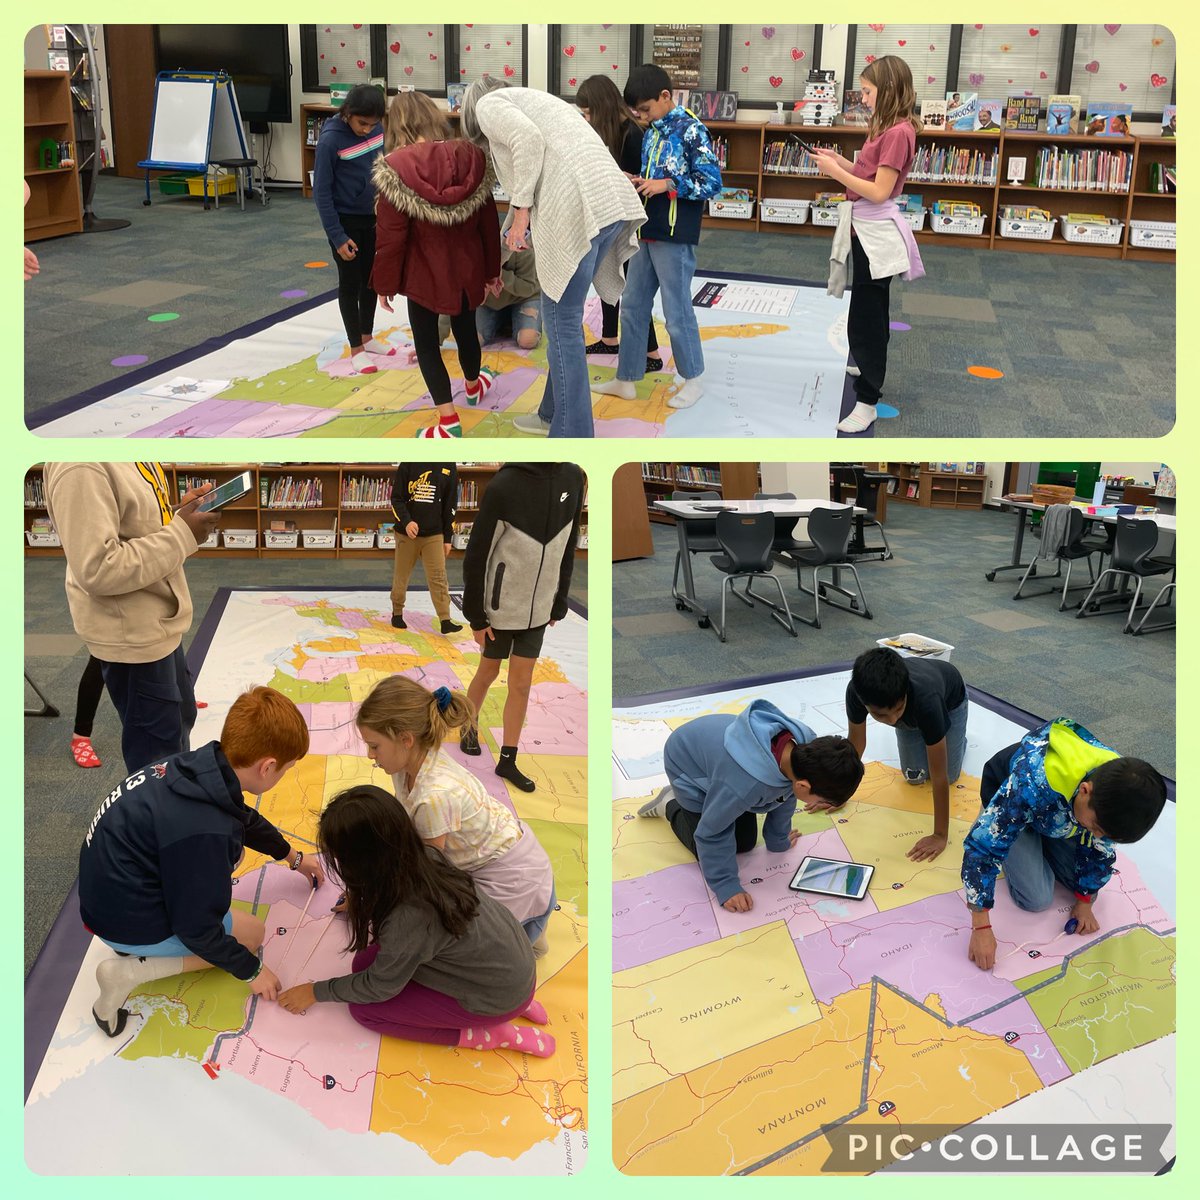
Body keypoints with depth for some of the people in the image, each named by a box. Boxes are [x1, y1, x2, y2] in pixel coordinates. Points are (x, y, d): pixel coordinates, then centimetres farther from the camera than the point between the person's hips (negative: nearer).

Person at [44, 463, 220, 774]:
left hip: (158, 622, 10)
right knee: (158, 744, 6)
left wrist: (180, 512, -6)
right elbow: (98, 570, -31)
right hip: (130, 635, -10)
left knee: (180, 717, 27)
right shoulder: (81, 467, -28)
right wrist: (182, 534, -25)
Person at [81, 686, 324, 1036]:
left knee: (234, 845, 19)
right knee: (251, 932, 12)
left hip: (108, 885, 8)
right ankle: (131, 971, -2)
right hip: (128, 920, -8)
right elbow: (197, 929, -22)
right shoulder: (202, 831, -35)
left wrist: (292, 856, 32)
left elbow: (246, 819, 15)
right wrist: (252, 971, -6)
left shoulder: (200, 766, -9)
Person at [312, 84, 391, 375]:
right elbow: (321, 192, -17)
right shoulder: (331, 140, -21)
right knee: (350, 283, 4)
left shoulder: (378, 129, -6)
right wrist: (337, 237, -19)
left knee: (371, 279, 16)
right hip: (346, 220, -5)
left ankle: (368, 337, 33)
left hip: (374, 218, 5)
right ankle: (356, 349, 13)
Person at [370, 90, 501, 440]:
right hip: (467, 268, 4)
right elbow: (489, 221, 2)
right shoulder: (472, 158, -5)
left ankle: (448, 421, 5)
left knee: (426, 342, 8)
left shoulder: (396, 168, -18)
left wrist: (385, 283, -4)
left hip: (424, 273, -4)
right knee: (465, 329, 26)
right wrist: (492, 269, 14)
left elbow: (391, 235, -16)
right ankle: (473, 385, 51)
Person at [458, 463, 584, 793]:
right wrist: (476, 616, -10)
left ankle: (507, 761, 22)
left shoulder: (573, 478, -6)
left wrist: (558, 604, 8)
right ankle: (469, 727, 42)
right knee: (488, 673, 17)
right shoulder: (505, 484, -21)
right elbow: (476, 556, -14)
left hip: (538, 610, 4)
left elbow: (567, 549, 5)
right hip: (501, 609, -3)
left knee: (521, 685, 10)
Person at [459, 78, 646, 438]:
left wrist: (521, 208, -5)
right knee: (563, 316, 20)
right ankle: (553, 413, 32)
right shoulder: (529, 99, 36)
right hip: (612, 201, 8)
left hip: (576, 207, -8)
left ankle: (572, 436, 2)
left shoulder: (487, 104, 11)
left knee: (562, 323, -1)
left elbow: (528, 139, -10)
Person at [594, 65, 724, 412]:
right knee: (633, 307, 11)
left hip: (674, 237, -8)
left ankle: (694, 379, 17)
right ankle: (626, 379, 21)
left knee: (677, 312, 1)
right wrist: (639, 183, 3)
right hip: (647, 232, 8)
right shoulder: (653, 132, 12)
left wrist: (668, 185, -19)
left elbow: (712, 183, -16)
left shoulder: (691, 130, -12)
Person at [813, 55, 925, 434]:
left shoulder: (898, 132, -19)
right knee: (873, 309, 25)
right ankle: (872, 365, 44)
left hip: (876, 232, -10)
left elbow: (879, 191, -22)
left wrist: (835, 172, -18)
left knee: (864, 317, -7)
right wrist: (840, 161, 1)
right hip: (866, 229, 10)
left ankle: (867, 401, -2)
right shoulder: (886, 127, 10)